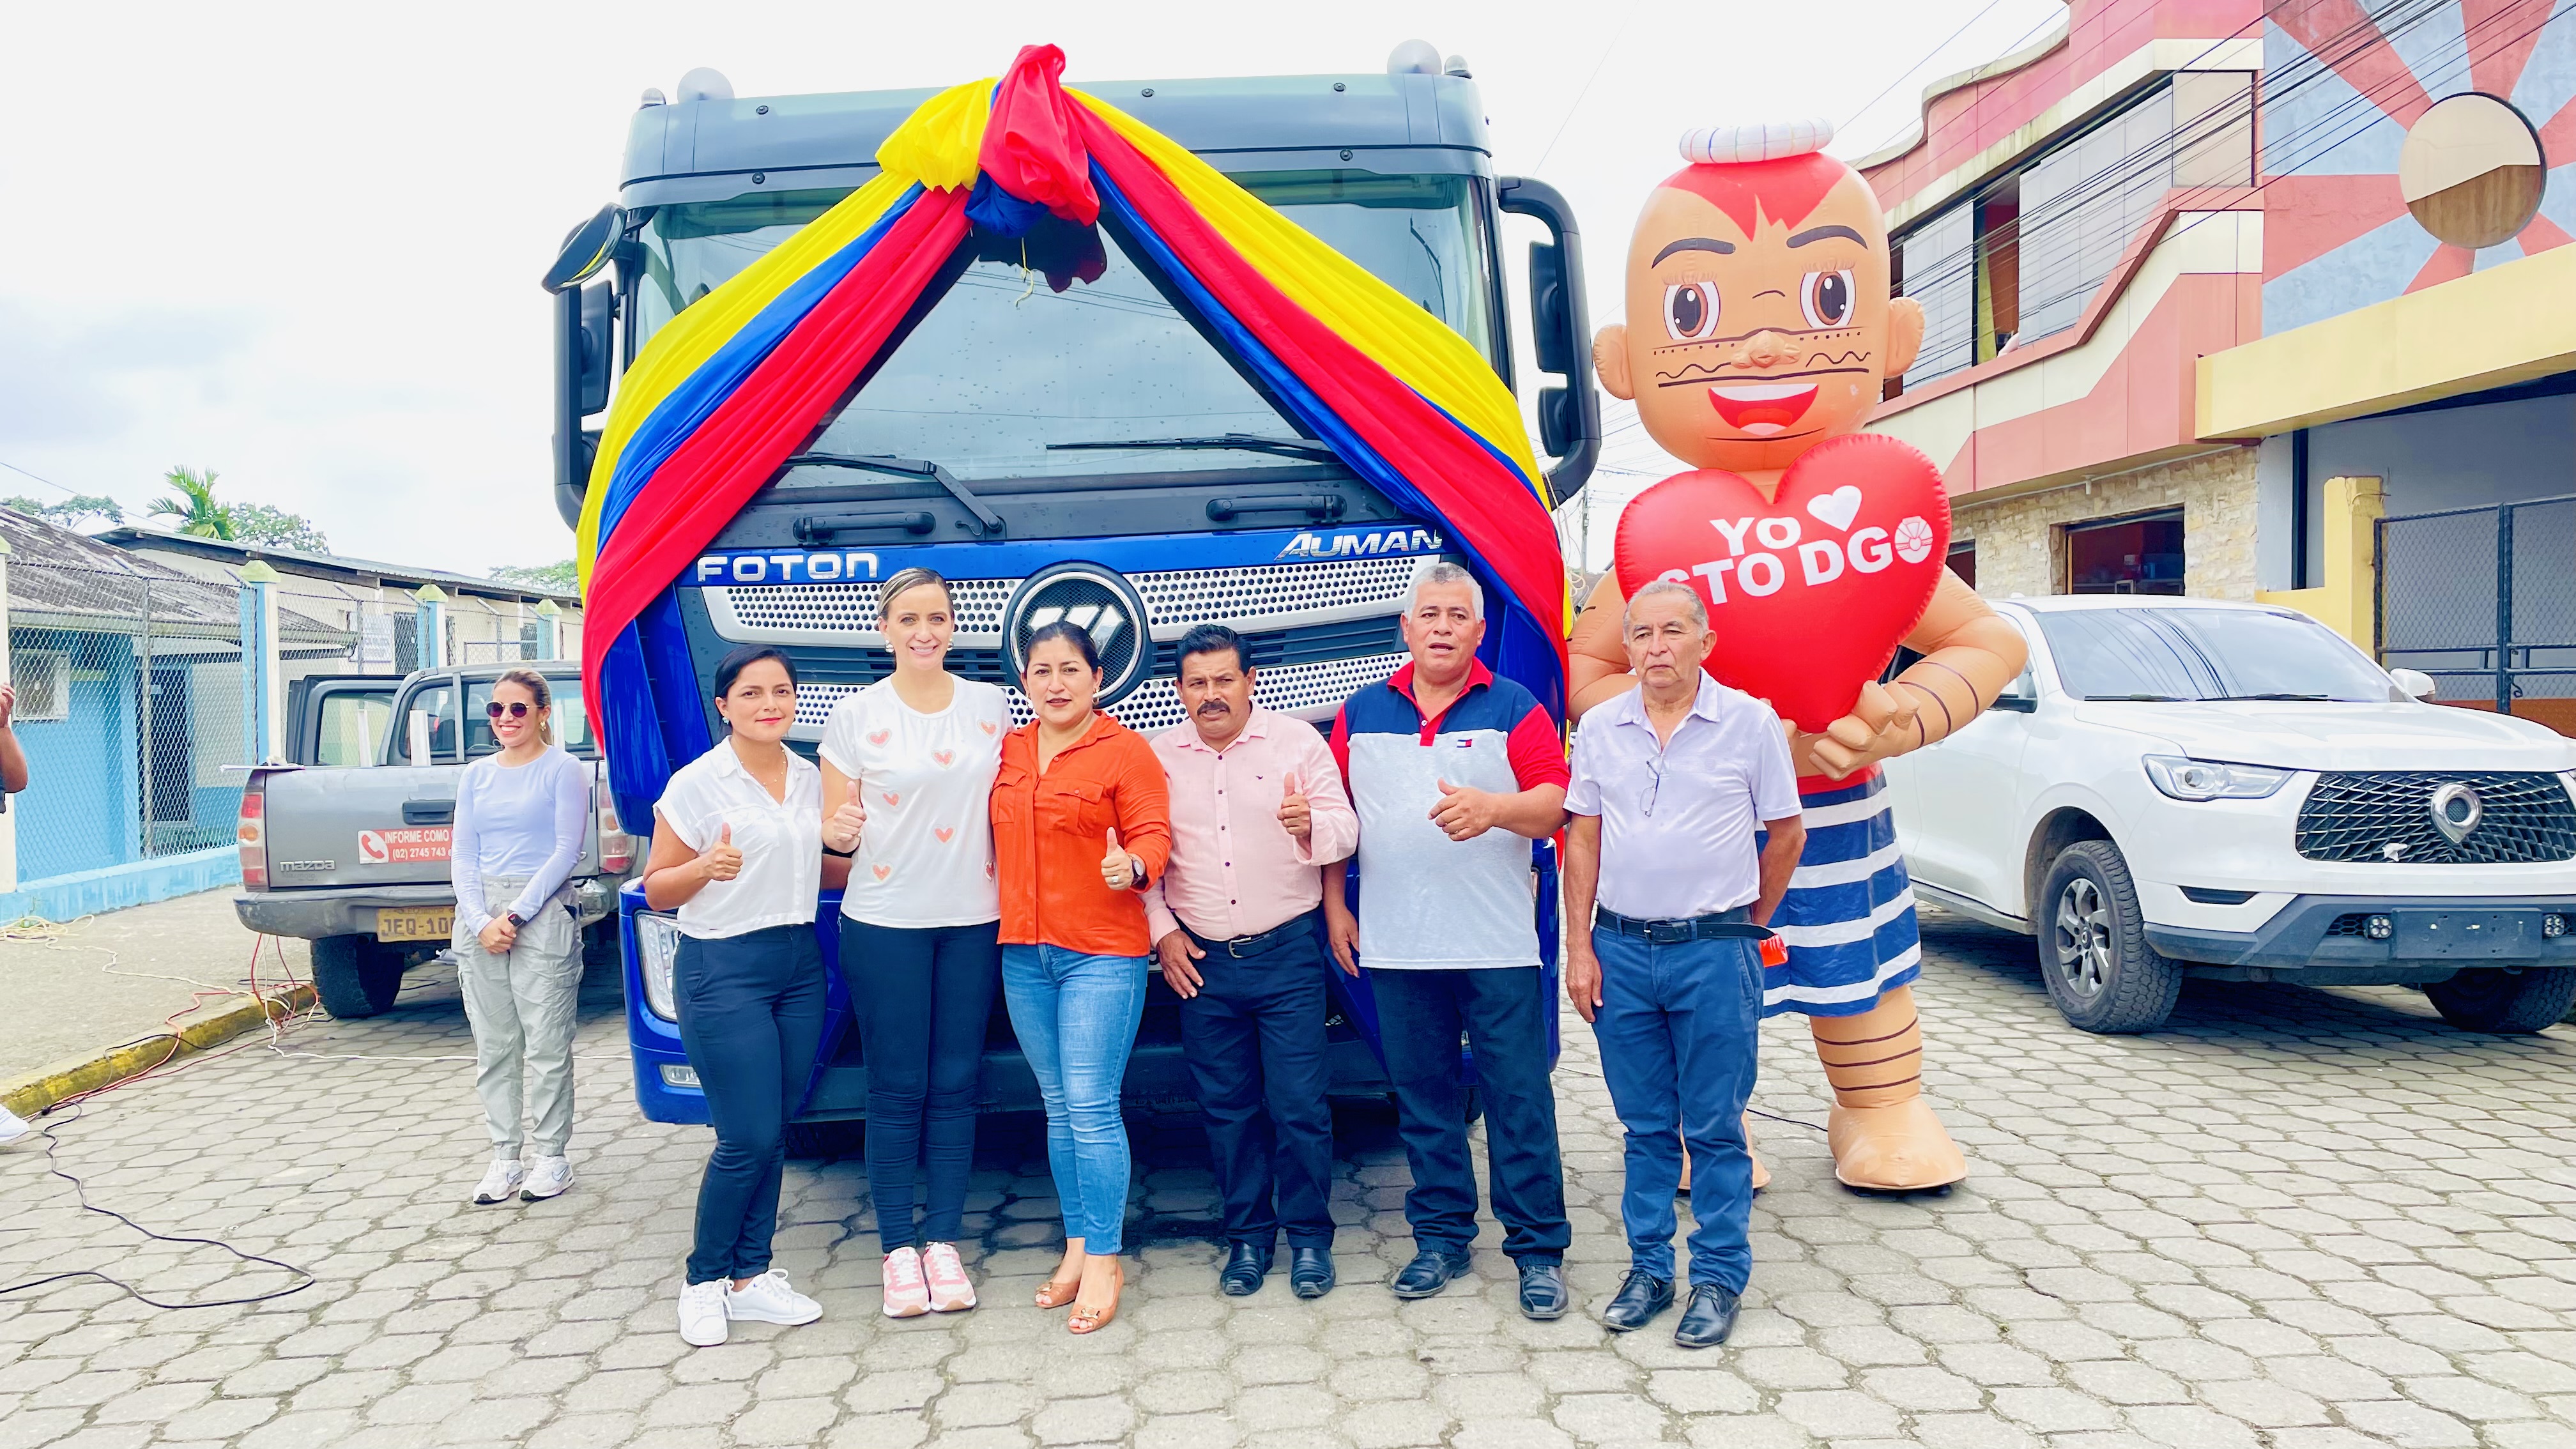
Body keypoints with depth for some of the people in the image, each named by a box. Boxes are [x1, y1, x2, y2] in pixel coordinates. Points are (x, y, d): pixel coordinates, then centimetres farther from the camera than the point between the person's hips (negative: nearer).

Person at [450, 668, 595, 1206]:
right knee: (493, 1048, 8)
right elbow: (462, 856, 10)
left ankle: (552, 1157, 7)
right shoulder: (475, 776, 15)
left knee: (547, 1046, -2)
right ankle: (504, 1157, 16)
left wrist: (516, 913, -12)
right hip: (479, 917, 5)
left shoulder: (563, 770, 0)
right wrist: (480, 920, -5)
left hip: (543, 915, -5)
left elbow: (567, 850, -7)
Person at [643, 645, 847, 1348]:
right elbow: (656, 890, -4)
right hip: (723, 970, -6)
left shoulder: (810, 779, 9)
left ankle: (751, 1277, 19)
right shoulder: (695, 785, -7)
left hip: (800, 965, 6)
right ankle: (705, 1282, 13)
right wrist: (707, 868, -24)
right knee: (749, 1139, -6)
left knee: (775, 1133, 8)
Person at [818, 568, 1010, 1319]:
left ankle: (944, 1242, 16)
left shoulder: (991, 705, 6)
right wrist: (840, 831, -22)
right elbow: (834, 831, 2)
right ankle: (898, 1249, 12)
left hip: (973, 920, 2)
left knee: (955, 1085, 6)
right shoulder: (855, 716, -1)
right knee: (897, 1089, 2)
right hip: (885, 921, -2)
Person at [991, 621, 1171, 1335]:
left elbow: (1153, 834, -9)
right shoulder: (1008, 752, 12)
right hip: (1024, 952, 6)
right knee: (1058, 1107, 13)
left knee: (1092, 1107, -8)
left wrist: (1132, 866, -29)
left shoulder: (1125, 749, -5)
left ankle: (1103, 1261, 3)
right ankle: (1076, 1245, 23)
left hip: (1102, 952, -6)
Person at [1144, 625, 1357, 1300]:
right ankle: (1248, 1236, 23)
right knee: (1227, 1108, 9)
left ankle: (1309, 1236, 14)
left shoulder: (1297, 740, 0)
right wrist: (1162, 931, 1)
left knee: (1299, 1105, -2)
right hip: (1200, 960, 2)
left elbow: (1345, 830, -4)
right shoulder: (1158, 756, 6)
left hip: (1287, 953, -2)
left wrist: (1311, 825, -27)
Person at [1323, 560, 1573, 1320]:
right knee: (1423, 1098, 12)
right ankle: (1440, 1236, 25)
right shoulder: (1360, 714, 11)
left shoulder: (1514, 709, 2)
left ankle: (1538, 1249, 11)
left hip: (1499, 947, -3)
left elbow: (1555, 804, -8)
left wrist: (1493, 809, -27)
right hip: (1395, 947, 3)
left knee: (1519, 1099, 1)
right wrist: (1335, 905, 7)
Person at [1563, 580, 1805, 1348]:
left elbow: (1786, 834, 6)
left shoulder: (1752, 722, -3)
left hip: (1714, 951, -2)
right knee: (1646, 1125, 12)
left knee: (1715, 1127, 4)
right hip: (1621, 947, 3)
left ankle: (1719, 1278, 17)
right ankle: (1649, 1267, 24)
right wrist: (1579, 948, 2)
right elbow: (1583, 839, 7)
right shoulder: (1600, 727, 5)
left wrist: (1750, 924, 10)